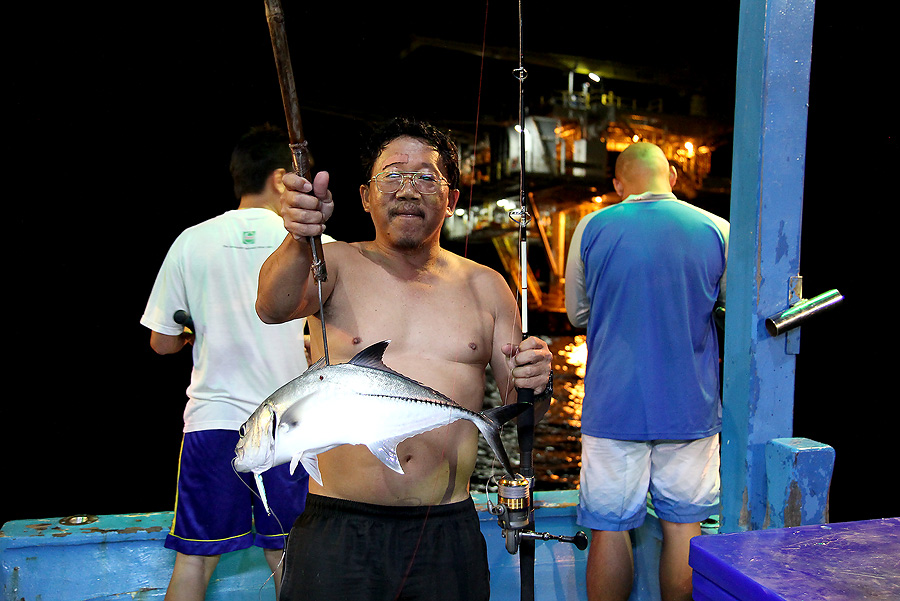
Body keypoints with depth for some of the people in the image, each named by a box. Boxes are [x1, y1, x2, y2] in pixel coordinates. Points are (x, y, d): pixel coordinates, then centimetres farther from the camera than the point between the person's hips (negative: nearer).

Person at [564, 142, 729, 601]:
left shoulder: (591, 228, -3)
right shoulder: (717, 229, -1)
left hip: (613, 407, -1)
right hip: (691, 408, 2)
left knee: (609, 530, 8)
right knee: (683, 527, 14)